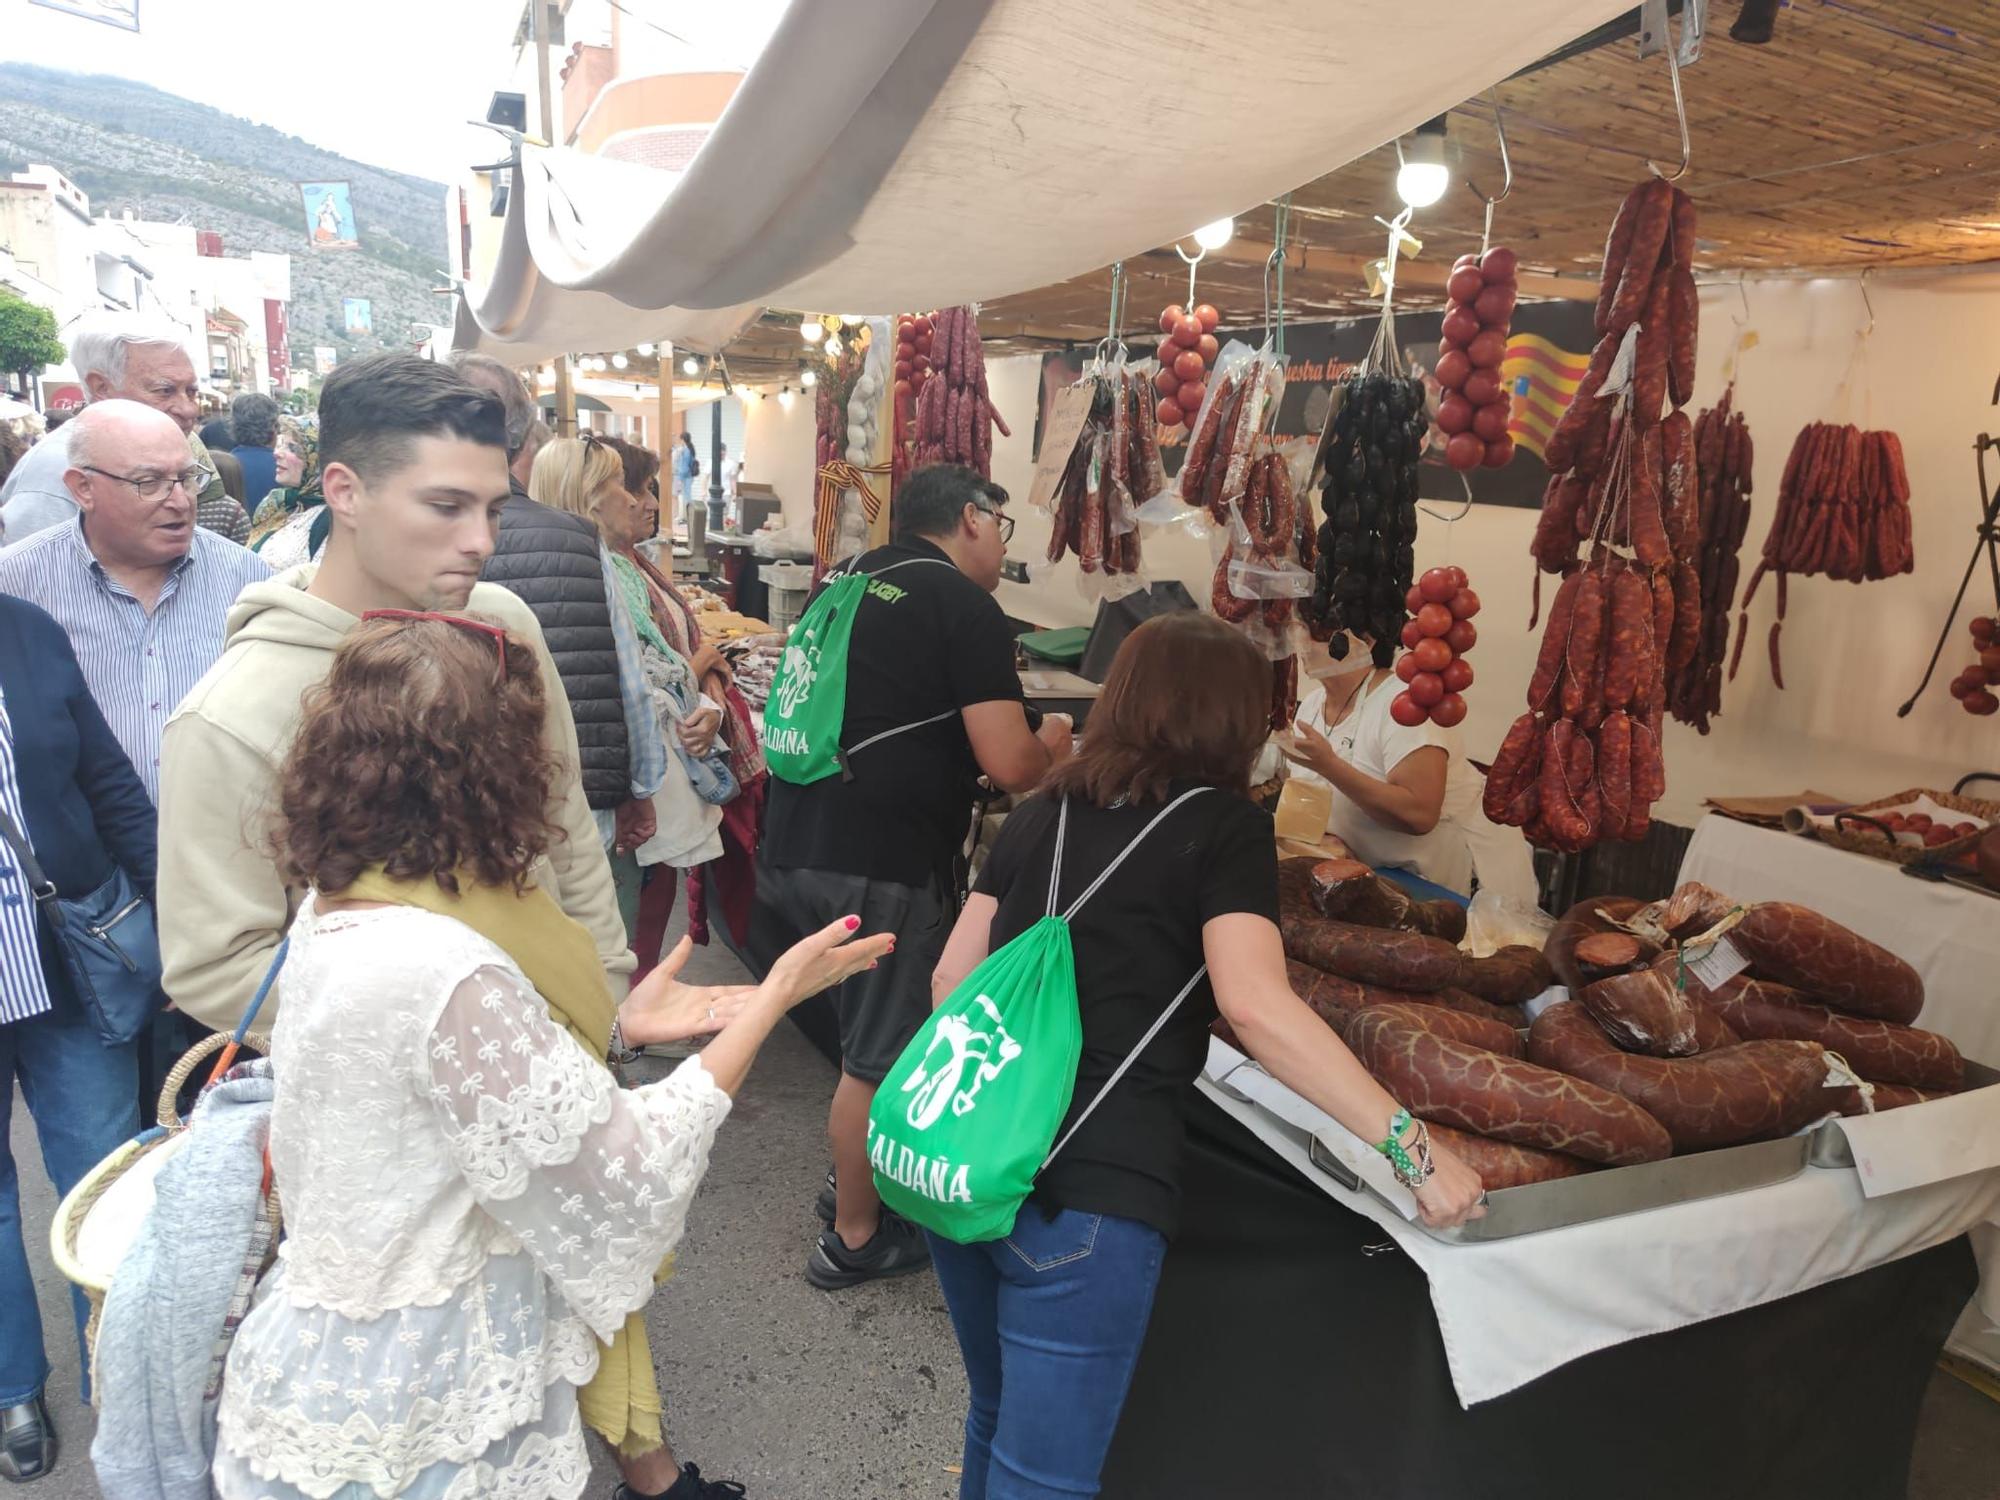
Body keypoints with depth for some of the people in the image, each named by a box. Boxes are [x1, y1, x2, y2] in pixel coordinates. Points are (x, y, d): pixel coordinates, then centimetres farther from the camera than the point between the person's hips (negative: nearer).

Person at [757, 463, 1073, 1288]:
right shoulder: (967, 608, -10)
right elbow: (1011, 764, -15)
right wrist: (1051, 742, 6)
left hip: (795, 847, 8)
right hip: (877, 866, -8)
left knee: (866, 1030, 24)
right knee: (880, 1056, 8)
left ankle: (854, 1181, 40)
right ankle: (856, 1237, 23)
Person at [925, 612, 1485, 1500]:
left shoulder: (1042, 811, 13)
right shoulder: (1224, 826, -3)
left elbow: (951, 978, 15)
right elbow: (1256, 1008, -17)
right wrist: (1411, 1146, -12)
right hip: (1083, 1195, -7)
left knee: (998, 1424, 27)